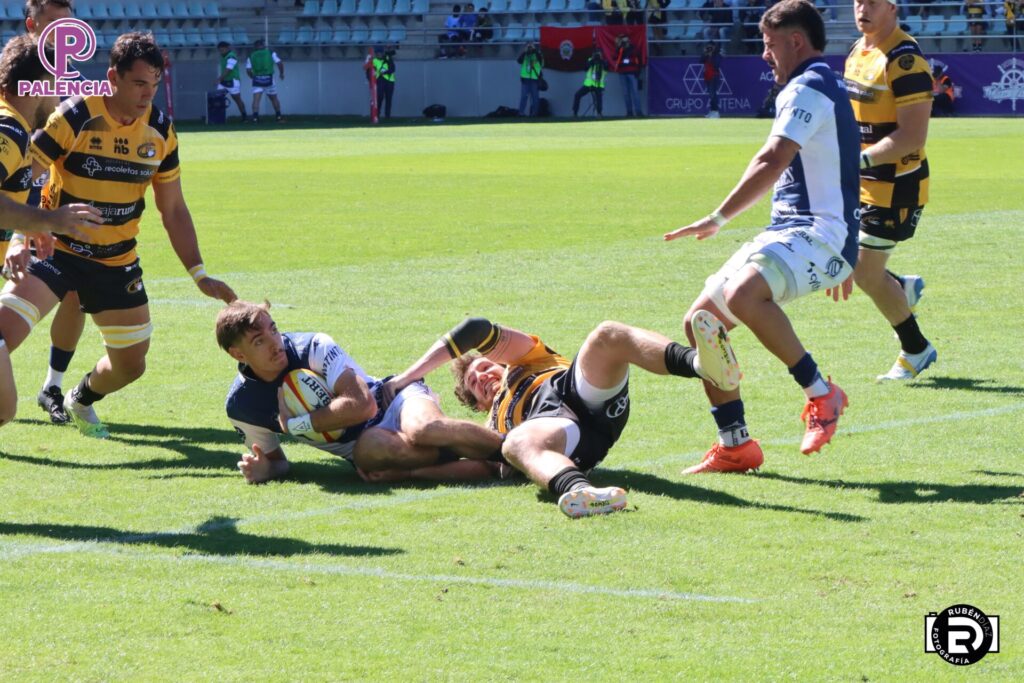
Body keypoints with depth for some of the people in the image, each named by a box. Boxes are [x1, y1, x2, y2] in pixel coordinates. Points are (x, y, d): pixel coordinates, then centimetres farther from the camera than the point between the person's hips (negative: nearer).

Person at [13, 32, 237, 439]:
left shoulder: (161, 132, -2)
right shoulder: (75, 117, -17)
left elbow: (173, 210, 6)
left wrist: (199, 274, -1)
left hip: (117, 262, 5)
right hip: (57, 249, -5)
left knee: (131, 365, 11)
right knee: (6, 332, -25)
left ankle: (80, 401, 44)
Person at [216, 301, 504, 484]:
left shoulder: (313, 347, -19)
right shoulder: (241, 406, -7)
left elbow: (362, 404, -26)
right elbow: (276, 460, 8)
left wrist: (293, 424, -21)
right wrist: (264, 469, -18)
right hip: (362, 445, 2)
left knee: (421, 428, -41)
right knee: (372, 447, -38)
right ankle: (490, 467, -40)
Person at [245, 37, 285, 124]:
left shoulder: (251, 56, 7)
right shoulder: (271, 53, 5)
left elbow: (248, 70, 2)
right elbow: (280, 63, -1)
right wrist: (281, 73, 16)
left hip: (257, 79, 0)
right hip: (268, 79, 0)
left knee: (256, 99, -5)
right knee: (274, 99, 15)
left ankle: (255, 117, -20)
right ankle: (279, 117, 19)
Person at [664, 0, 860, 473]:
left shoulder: (808, 88, -10)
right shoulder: (826, 88, 24)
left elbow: (772, 161, -23)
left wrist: (718, 219, -23)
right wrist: (841, 260, 39)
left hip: (819, 235, -11)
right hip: (789, 232, 11)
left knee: (744, 294, -38)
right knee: (700, 322, 4)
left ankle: (821, 393, -23)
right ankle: (735, 446, 7)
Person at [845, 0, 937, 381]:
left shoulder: (904, 61, -20)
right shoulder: (858, 50, 8)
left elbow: (913, 136, -25)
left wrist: (860, 160, -29)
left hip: (894, 185, -9)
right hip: (858, 182, 9)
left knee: (866, 273, -2)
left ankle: (916, 351, 17)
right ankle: (902, 289, 31)